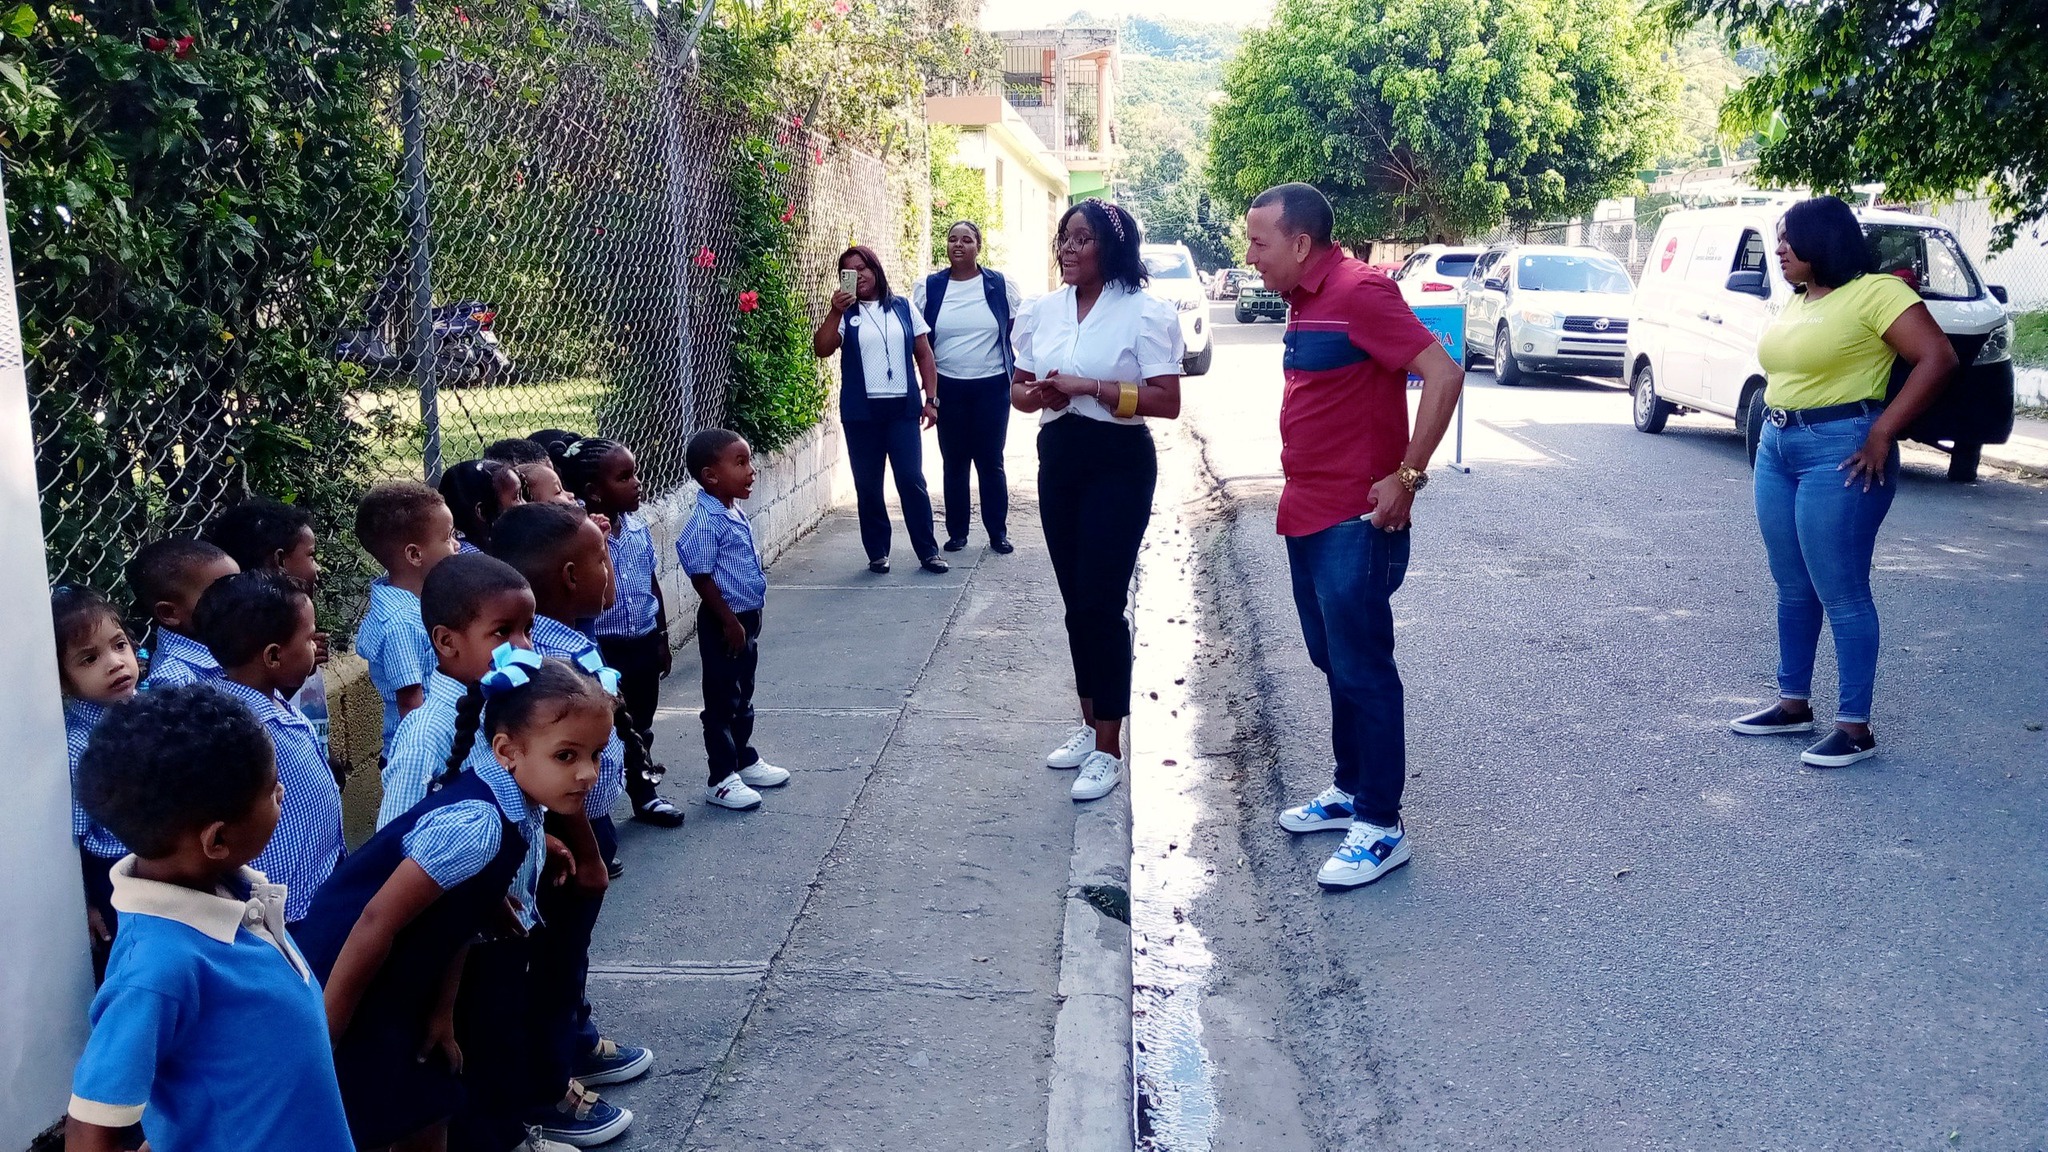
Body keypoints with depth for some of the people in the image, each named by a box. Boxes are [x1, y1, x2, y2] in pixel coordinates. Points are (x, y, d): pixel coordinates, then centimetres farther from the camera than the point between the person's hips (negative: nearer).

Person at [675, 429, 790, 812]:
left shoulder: (736, 515, 7)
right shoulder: (705, 523, -22)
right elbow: (701, 578, -22)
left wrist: (749, 620, 18)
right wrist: (729, 622, -19)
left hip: (747, 619, 9)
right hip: (723, 625, -9)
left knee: (743, 697, 21)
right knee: (722, 702, 1)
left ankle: (745, 759, 35)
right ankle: (720, 779, 10)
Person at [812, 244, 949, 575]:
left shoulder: (903, 307, 8)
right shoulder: (845, 314, 4)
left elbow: (924, 355, 9)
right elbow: (821, 349, -9)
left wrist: (931, 399, 3)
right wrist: (835, 312, -20)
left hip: (903, 409, 0)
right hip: (861, 412, 0)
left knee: (912, 480, -3)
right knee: (868, 484, 4)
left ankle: (928, 551, 4)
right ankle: (878, 553, 13)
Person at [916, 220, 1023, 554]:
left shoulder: (1000, 286, -1)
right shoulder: (929, 287, 1)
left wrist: (1018, 370, 1)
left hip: (992, 388, -1)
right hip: (948, 389, 1)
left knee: (991, 462, 5)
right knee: (954, 462, 7)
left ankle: (998, 533, 13)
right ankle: (956, 532, 16)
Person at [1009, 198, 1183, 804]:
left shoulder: (1145, 312, -10)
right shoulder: (1043, 311, 8)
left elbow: (1167, 401, -15)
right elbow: (1017, 387, 14)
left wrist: (1089, 387, -21)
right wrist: (1037, 394, -10)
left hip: (1119, 465, -6)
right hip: (1058, 460, 6)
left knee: (1100, 601, -6)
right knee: (1075, 599, 13)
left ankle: (1108, 748, 5)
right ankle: (1091, 723, 29)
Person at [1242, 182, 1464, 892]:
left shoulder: (1358, 292, -17)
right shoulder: (1305, 300, 13)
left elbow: (1443, 375, -23)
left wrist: (1407, 476, -21)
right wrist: (1300, 488, 14)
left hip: (1354, 522, -10)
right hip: (1307, 515, 10)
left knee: (1363, 672, -4)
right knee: (1334, 663, 17)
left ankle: (1381, 826, 4)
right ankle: (1350, 791, 30)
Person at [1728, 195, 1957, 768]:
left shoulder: (1873, 292, -11)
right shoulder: (1796, 301, 15)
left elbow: (1938, 358, -17)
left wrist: (1882, 433, -19)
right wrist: (1775, 429, 13)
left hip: (1840, 451, -9)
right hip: (1776, 448, 9)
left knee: (1841, 593, -6)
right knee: (1792, 588, 14)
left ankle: (1855, 728, 0)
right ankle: (1793, 704, 25)